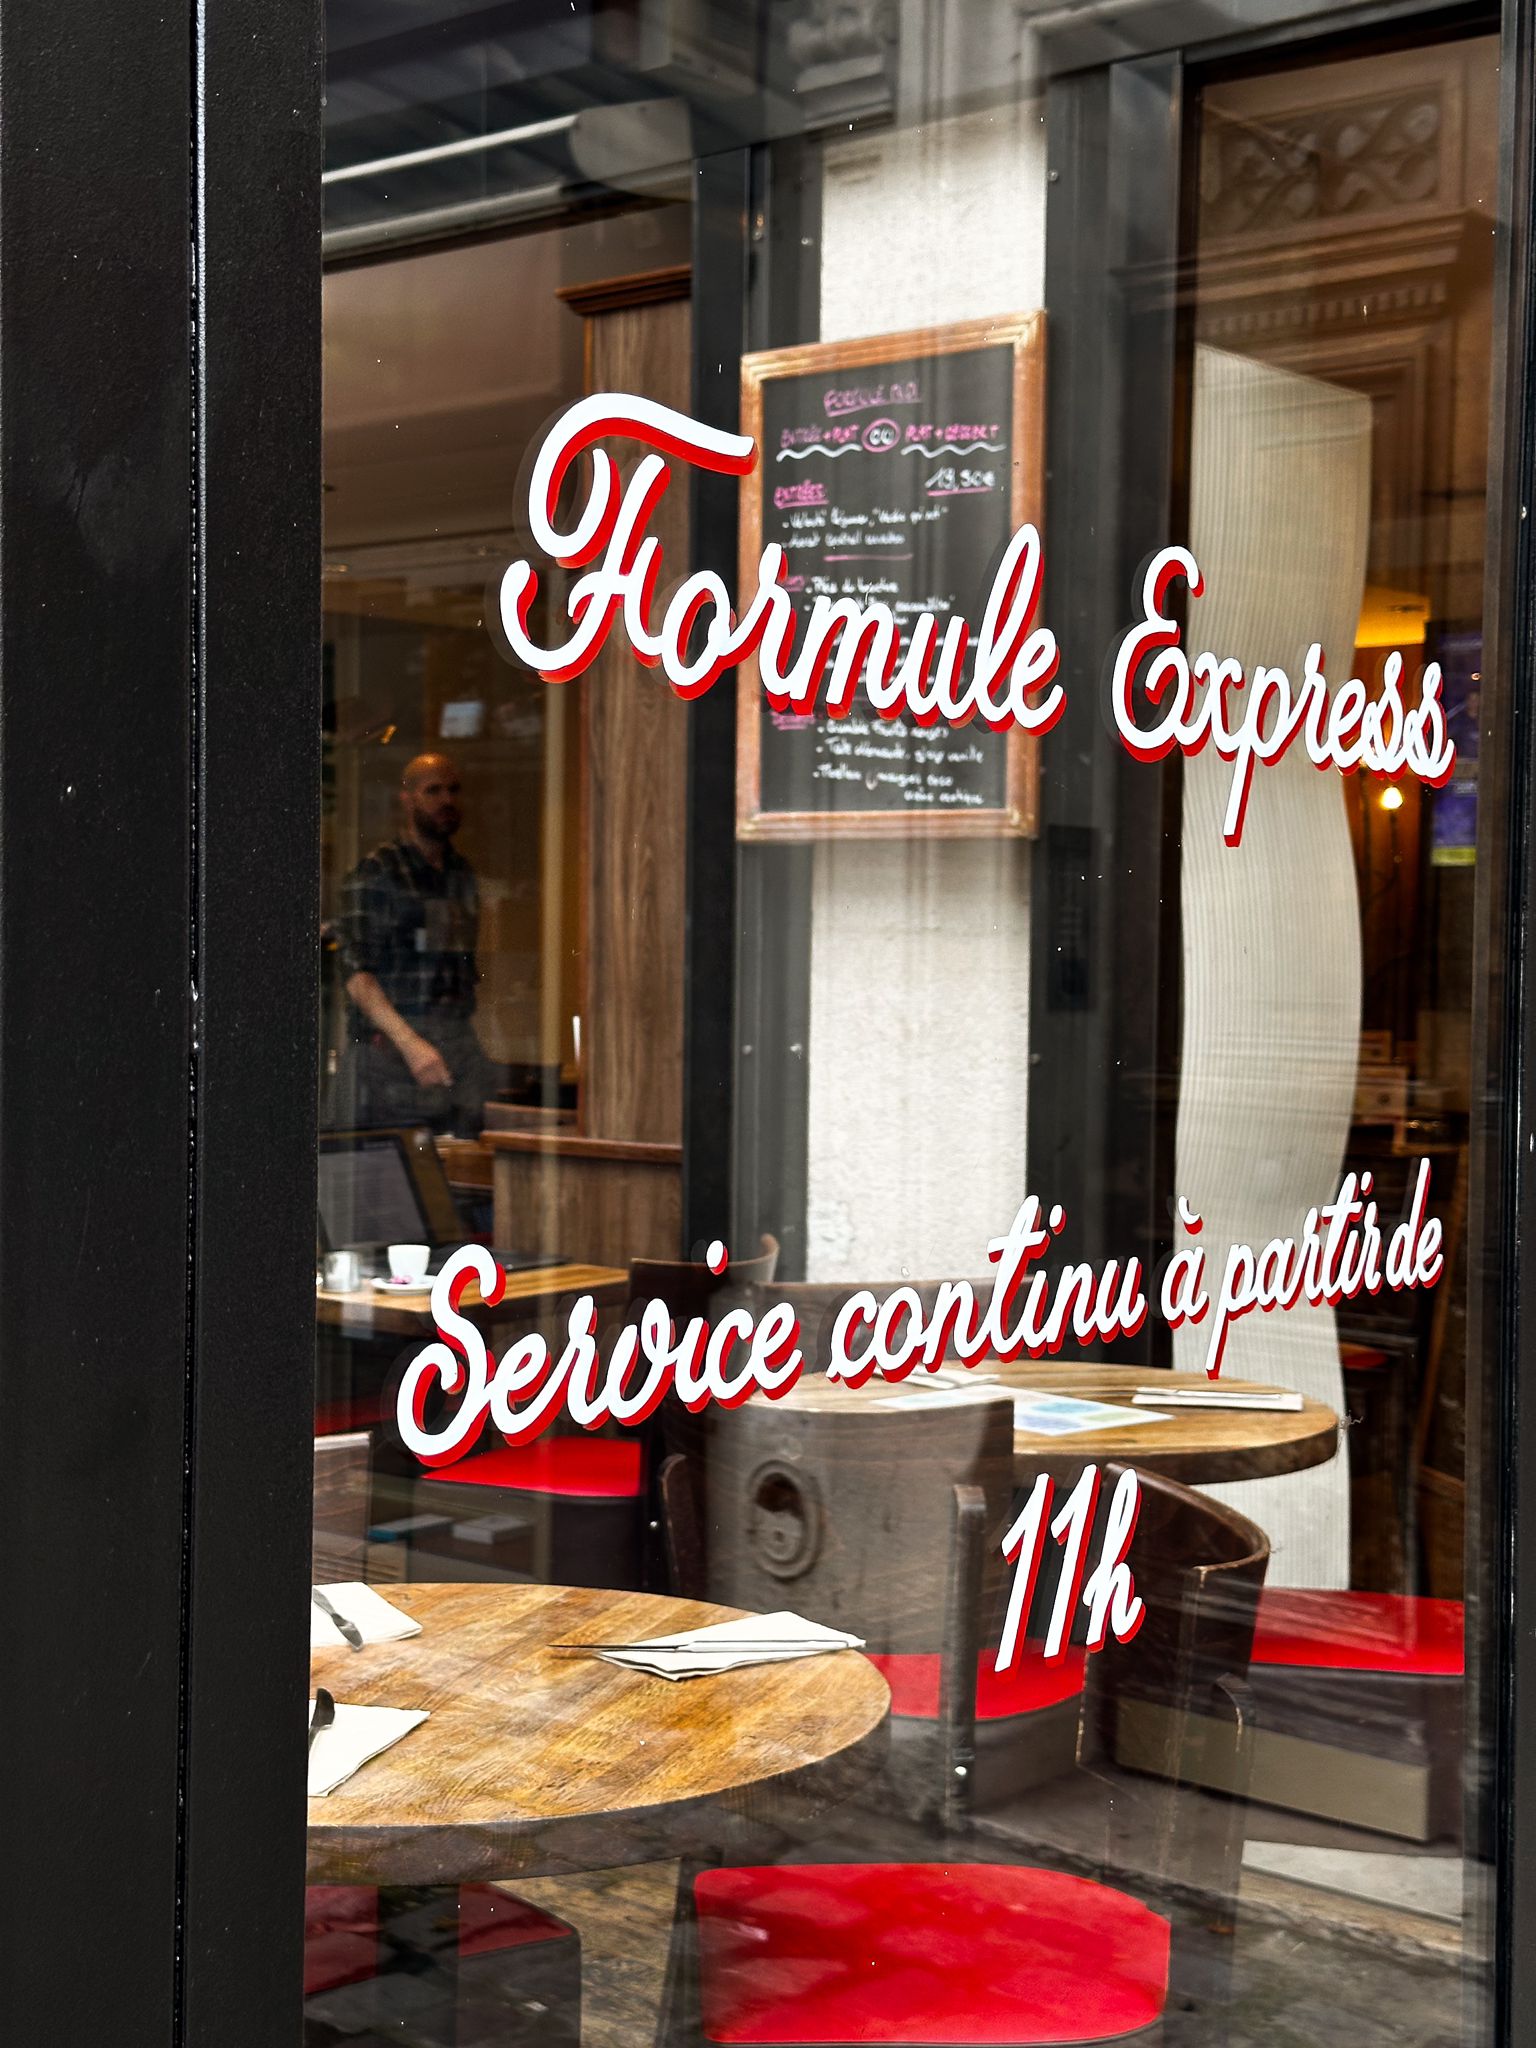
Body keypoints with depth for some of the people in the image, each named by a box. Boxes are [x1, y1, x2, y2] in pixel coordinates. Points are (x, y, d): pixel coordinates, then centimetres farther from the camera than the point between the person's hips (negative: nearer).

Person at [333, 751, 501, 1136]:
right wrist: (409, 1043, -20)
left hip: (460, 1045, 6)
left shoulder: (462, 874, 19)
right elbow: (356, 974, -9)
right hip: (389, 1045, -6)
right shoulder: (376, 872, -1)